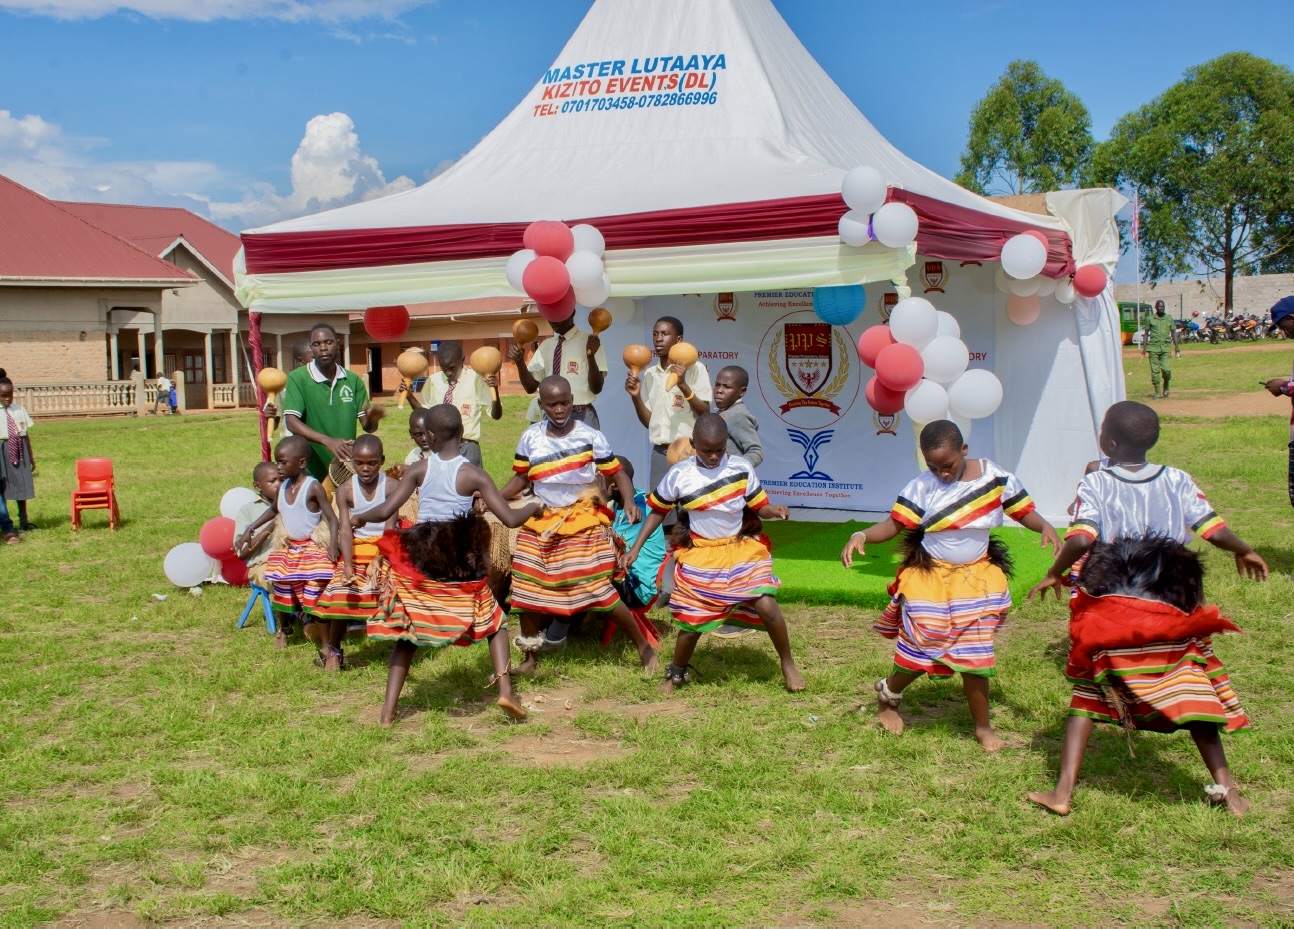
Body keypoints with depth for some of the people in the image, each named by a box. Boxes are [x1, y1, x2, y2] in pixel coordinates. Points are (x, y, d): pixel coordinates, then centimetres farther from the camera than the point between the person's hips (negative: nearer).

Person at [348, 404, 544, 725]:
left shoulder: (419, 469, -4)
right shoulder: (472, 474, -9)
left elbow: (385, 511, -9)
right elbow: (510, 519, -11)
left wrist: (358, 517, 12)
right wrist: (533, 506, 9)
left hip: (420, 559, 1)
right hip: (462, 562, -1)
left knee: (407, 631, 14)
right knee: (494, 621, 16)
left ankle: (388, 710, 11)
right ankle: (505, 690, -2)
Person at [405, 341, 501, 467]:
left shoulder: (475, 379, -4)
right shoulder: (433, 381, 7)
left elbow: (496, 415, -5)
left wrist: (494, 390, -22)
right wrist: (409, 395, 3)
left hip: (466, 448, -4)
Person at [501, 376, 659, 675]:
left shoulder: (590, 436, -10)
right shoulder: (530, 438, 0)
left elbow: (617, 473, -7)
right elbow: (521, 478, 9)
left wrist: (629, 503, -25)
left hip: (583, 524, -4)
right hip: (540, 524, 4)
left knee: (599, 589, -6)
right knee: (528, 590, 7)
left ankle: (644, 647, 9)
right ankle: (530, 658, 24)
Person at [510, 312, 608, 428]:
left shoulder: (588, 341, -5)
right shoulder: (545, 346, 11)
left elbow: (596, 388, -11)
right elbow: (531, 387, 8)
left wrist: (591, 356, -27)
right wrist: (519, 361, -9)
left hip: (581, 418, -5)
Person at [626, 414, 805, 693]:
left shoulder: (741, 468, -9)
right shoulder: (678, 475, -10)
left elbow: (759, 506, -2)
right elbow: (657, 511, 2)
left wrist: (774, 511, -25)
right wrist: (636, 547, -1)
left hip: (742, 550, 0)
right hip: (700, 556, 0)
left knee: (767, 606, -15)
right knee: (691, 623, 3)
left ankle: (788, 666, 8)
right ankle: (677, 674, 30)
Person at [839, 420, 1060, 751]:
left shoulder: (995, 477, -6)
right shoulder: (921, 486, -10)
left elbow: (1023, 510, 1)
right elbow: (894, 524, -12)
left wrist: (1045, 527, -19)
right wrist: (862, 536, -30)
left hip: (976, 578, 1)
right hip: (929, 578, -1)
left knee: (974, 655, 1)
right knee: (919, 651, 0)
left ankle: (983, 727, 16)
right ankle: (887, 696, 30)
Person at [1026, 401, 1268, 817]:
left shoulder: (1095, 484, -6)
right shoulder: (1177, 481, 0)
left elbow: (1081, 540, -20)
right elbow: (1215, 531, -3)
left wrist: (1054, 574, -3)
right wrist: (1245, 552, 17)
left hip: (1107, 610, -1)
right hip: (1171, 610, 1)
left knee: (1087, 695, 10)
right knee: (1189, 692, 16)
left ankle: (1062, 792, 4)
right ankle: (1226, 787, 17)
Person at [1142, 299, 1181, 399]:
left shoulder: (1169, 319, 9)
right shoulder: (1150, 319, 5)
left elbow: (1173, 333, 12)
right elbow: (1146, 334, 9)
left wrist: (1176, 347, 6)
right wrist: (1144, 348, 3)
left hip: (1166, 347, 0)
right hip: (1153, 347, 0)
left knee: (1166, 369, -10)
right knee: (1155, 370, -2)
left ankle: (1166, 386, 17)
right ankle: (1157, 392, 5)